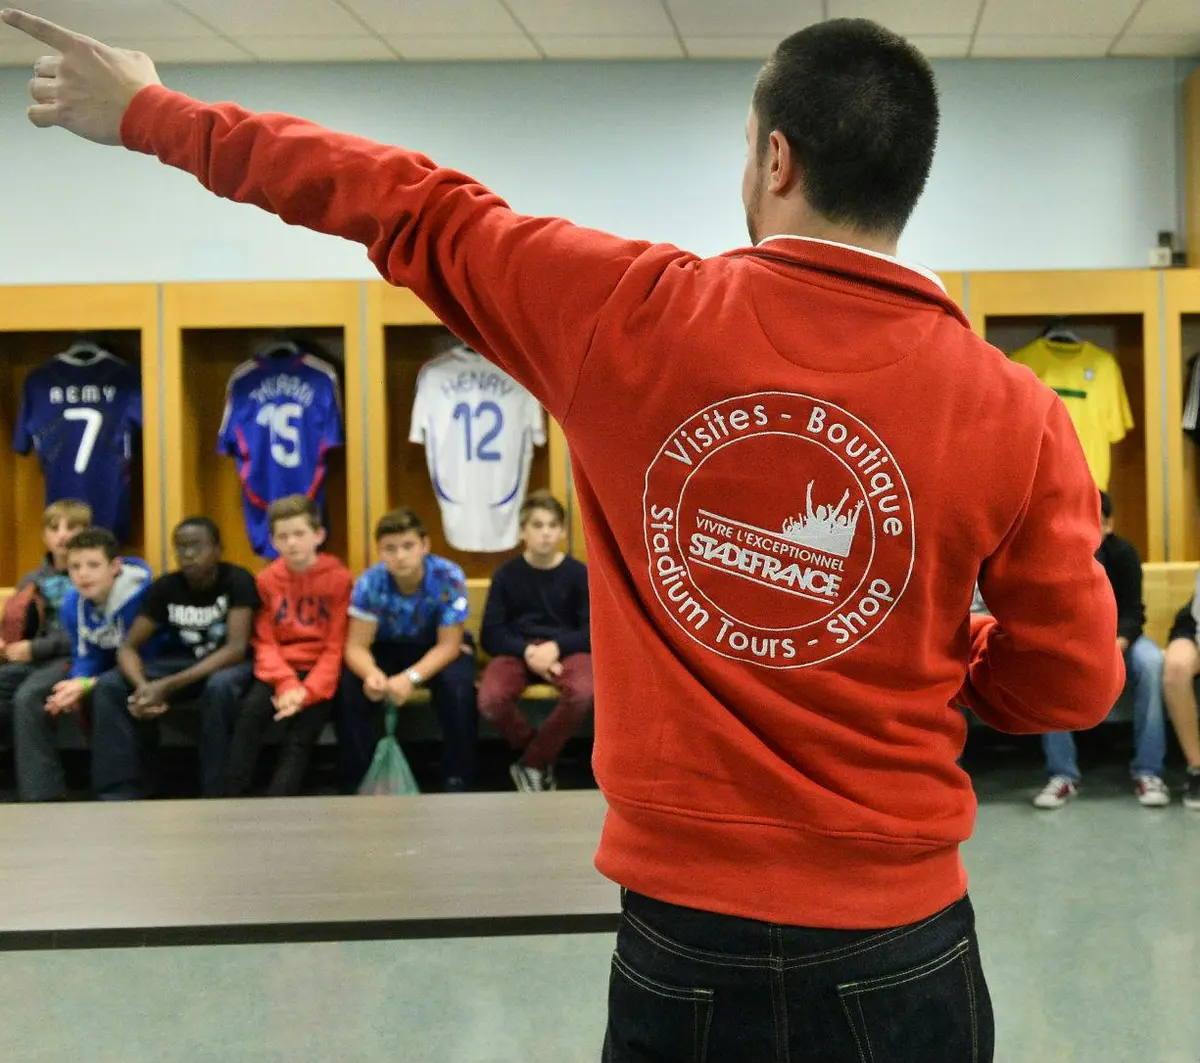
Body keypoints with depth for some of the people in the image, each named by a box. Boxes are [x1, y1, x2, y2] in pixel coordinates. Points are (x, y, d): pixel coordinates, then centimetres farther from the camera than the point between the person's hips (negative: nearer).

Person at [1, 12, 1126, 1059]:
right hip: (899, 954, 1)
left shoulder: (631, 319, -11)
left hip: (681, 948, 0)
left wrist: (150, 113, 15)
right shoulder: (1018, 416, -11)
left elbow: (410, 208, 1)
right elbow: (1069, 683, -2)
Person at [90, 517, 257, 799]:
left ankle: (217, 795, -29)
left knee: (220, 686, -41)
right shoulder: (165, 587, -6)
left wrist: (167, 686, -35)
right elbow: (128, 647, -7)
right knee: (108, 686, -17)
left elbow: (237, 648, -28)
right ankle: (120, 794, -19)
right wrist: (143, 686, -32)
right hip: (184, 663, 5)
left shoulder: (237, 581, -18)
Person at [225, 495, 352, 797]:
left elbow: (336, 647, -6)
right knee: (250, 712, -26)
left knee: (299, 736, -22)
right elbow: (265, 642, 2)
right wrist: (286, 683, -17)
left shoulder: (338, 578, -5)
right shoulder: (267, 579, 4)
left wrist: (308, 691, -19)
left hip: (318, 670, -2)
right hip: (279, 670, 2)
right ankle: (233, 801, -24)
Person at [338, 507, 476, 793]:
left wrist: (412, 677, -42)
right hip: (388, 649, 2)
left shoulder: (448, 578, -26)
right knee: (350, 686, -27)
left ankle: (458, 779, -17)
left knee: (457, 686, -34)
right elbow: (357, 646, -20)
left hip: (438, 651, -2)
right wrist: (371, 673, -45)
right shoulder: (370, 583, -21)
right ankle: (356, 780, -12)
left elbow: (448, 645, -24)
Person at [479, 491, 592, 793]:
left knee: (583, 693, -36)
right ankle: (542, 757, -2)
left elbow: (593, 631, 0)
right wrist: (527, 651, -18)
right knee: (490, 700, -33)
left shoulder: (578, 573, 3)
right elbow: (491, 635, 0)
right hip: (517, 650, 0)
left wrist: (556, 647, -18)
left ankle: (531, 764, -11)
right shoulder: (506, 575, 4)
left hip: (565, 649, 0)